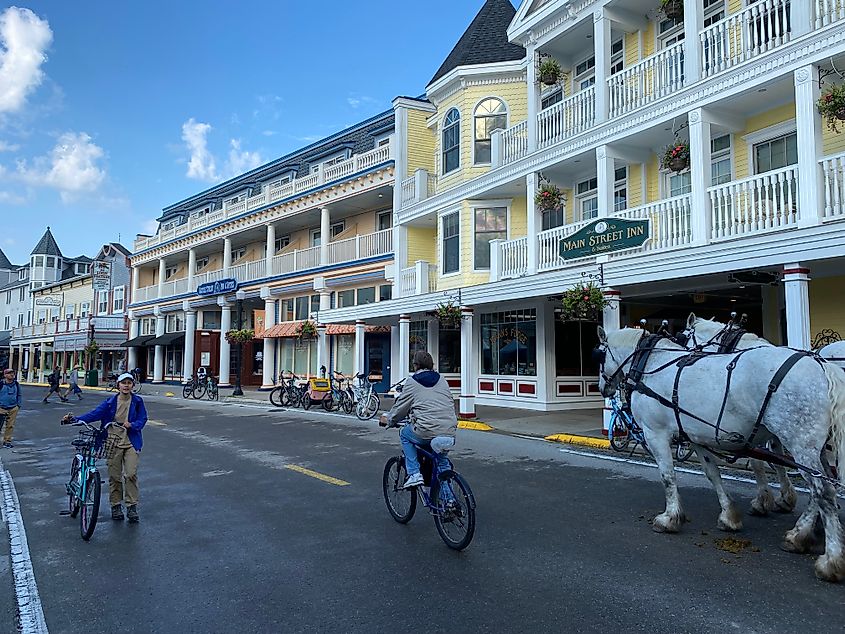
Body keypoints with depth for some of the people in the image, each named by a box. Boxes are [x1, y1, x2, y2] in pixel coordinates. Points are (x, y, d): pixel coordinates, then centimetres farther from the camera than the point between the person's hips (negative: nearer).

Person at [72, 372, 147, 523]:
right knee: (115, 476, 6)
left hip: (131, 441, -1)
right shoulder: (110, 402, 3)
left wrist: (132, 425, -18)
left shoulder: (137, 401, 2)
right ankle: (116, 506, 22)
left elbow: (142, 419, 1)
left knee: (131, 474, -9)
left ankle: (132, 507, 2)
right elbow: (95, 414, -4)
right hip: (113, 441, 1)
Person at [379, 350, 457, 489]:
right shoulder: (442, 380, 18)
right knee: (442, 458, 32)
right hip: (450, 432, 5)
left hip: (426, 432, -5)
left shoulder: (412, 382, 4)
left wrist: (388, 419, 28)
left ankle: (414, 474, 13)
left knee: (405, 434, 25)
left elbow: (400, 407, 9)